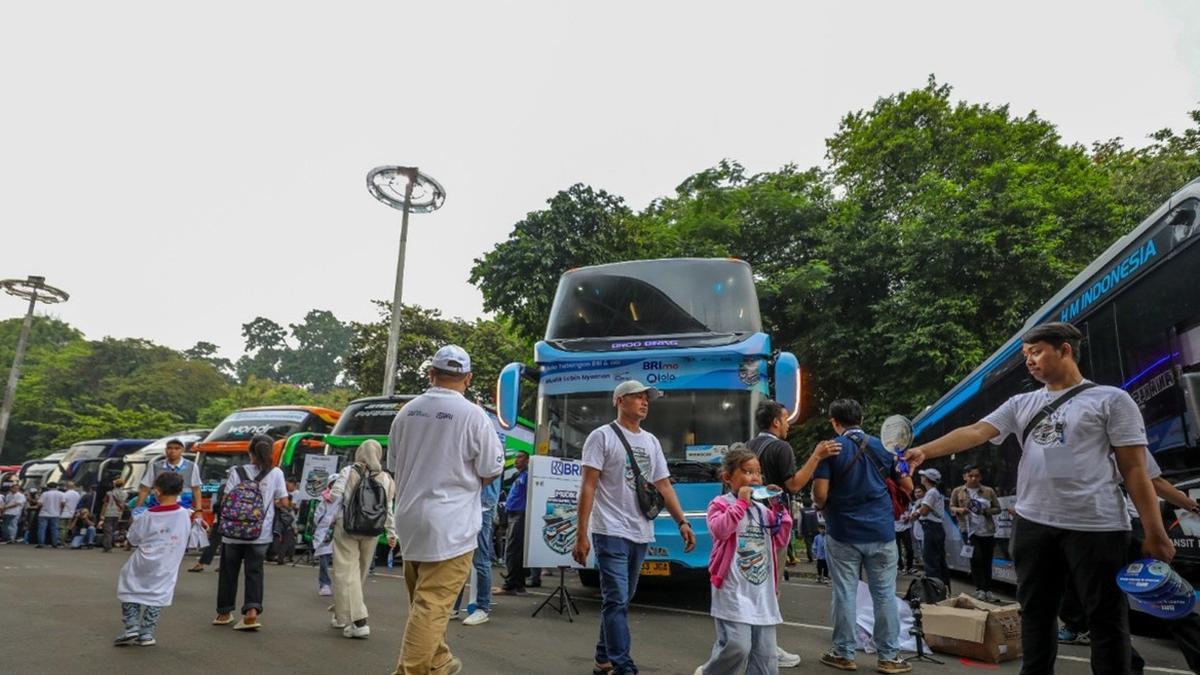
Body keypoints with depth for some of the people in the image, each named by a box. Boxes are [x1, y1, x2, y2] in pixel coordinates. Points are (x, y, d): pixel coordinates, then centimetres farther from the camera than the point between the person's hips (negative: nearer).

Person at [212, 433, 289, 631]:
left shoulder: (236, 471, -3)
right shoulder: (275, 473, -4)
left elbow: (226, 501, -6)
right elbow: (284, 503, -2)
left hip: (233, 532, 1)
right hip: (260, 535, -1)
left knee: (229, 571, 17)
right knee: (254, 572, 6)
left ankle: (224, 613, 29)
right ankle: (252, 610, -10)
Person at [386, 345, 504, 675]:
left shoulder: (407, 412, 3)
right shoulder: (473, 415, -13)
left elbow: (394, 466, 14)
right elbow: (491, 472, -5)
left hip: (410, 520, 7)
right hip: (450, 524, -7)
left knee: (423, 599, 20)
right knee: (432, 604, -2)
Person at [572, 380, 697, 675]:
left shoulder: (651, 441, 14)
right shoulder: (602, 436, -5)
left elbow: (664, 486, 15)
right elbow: (588, 486, -10)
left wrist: (682, 522, 3)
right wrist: (581, 534, -15)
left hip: (641, 534, 7)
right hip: (611, 532, -6)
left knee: (620, 600, 14)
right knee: (617, 601, -8)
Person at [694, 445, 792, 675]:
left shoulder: (762, 510, 15)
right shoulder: (721, 504, -3)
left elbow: (781, 541, 13)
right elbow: (719, 530, -22)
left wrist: (779, 509, 5)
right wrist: (741, 503, -19)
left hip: (763, 591, 6)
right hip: (733, 590, -6)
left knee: (766, 652, 7)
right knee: (737, 645, -13)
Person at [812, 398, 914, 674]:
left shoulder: (830, 448, -7)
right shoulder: (883, 447, 4)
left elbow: (820, 494, -13)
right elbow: (908, 486, 11)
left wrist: (827, 506, 9)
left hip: (843, 534, -2)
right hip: (881, 533, 3)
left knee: (845, 594, 6)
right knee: (884, 594, 9)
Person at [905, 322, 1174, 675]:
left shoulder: (1111, 399, 0)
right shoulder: (1021, 404, 11)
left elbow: (1134, 469, -4)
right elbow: (974, 432, -1)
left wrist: (1155, 532, -8)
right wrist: (924, 450, -15)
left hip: (1096, 526, -4)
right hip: (1032, 524, 5)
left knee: (1106, 618, 6)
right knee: (1036, 611, 14)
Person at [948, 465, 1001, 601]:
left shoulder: (989, 491, 5)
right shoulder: (957, 491, 4)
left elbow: (997, 508, 9)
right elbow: (951, 508, 8)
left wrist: (986, 511, -11)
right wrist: (959, 510, -14)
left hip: (987, 531, 2)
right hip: (970, 530, -2)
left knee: (987, 561, 7)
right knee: (976, 557, -15)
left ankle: (988, 590, 18)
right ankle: (979, 589, -4)